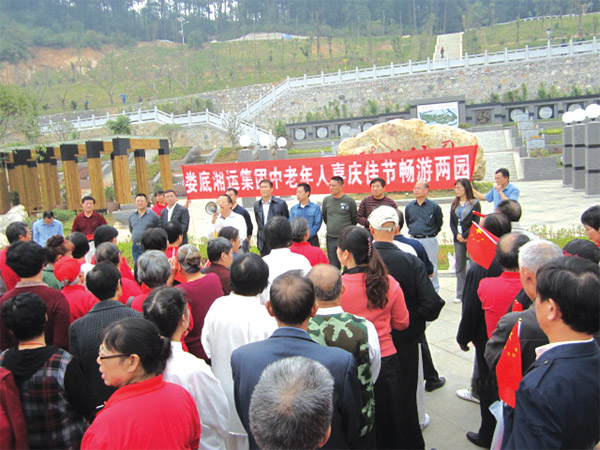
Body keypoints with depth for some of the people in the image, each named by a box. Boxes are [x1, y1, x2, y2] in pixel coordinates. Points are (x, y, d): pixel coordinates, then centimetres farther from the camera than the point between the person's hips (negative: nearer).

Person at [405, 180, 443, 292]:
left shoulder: (434, 207, -5)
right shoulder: (409, 207, 5)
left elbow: (439, 224, 6)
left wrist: (430, 234, 8)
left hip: (429, 241, -3)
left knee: (431, 267, 2)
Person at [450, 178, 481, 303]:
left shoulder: (474, 203, -2)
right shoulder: (454, 204, 13)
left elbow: (476, 223, -7)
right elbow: (452, 222, 11)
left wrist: (465, 235, -11)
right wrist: (457, 234, -5)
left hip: (471, 238, -5)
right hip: (458, 239, 5)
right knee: (459, 268, 7)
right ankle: (460, 295, 13)